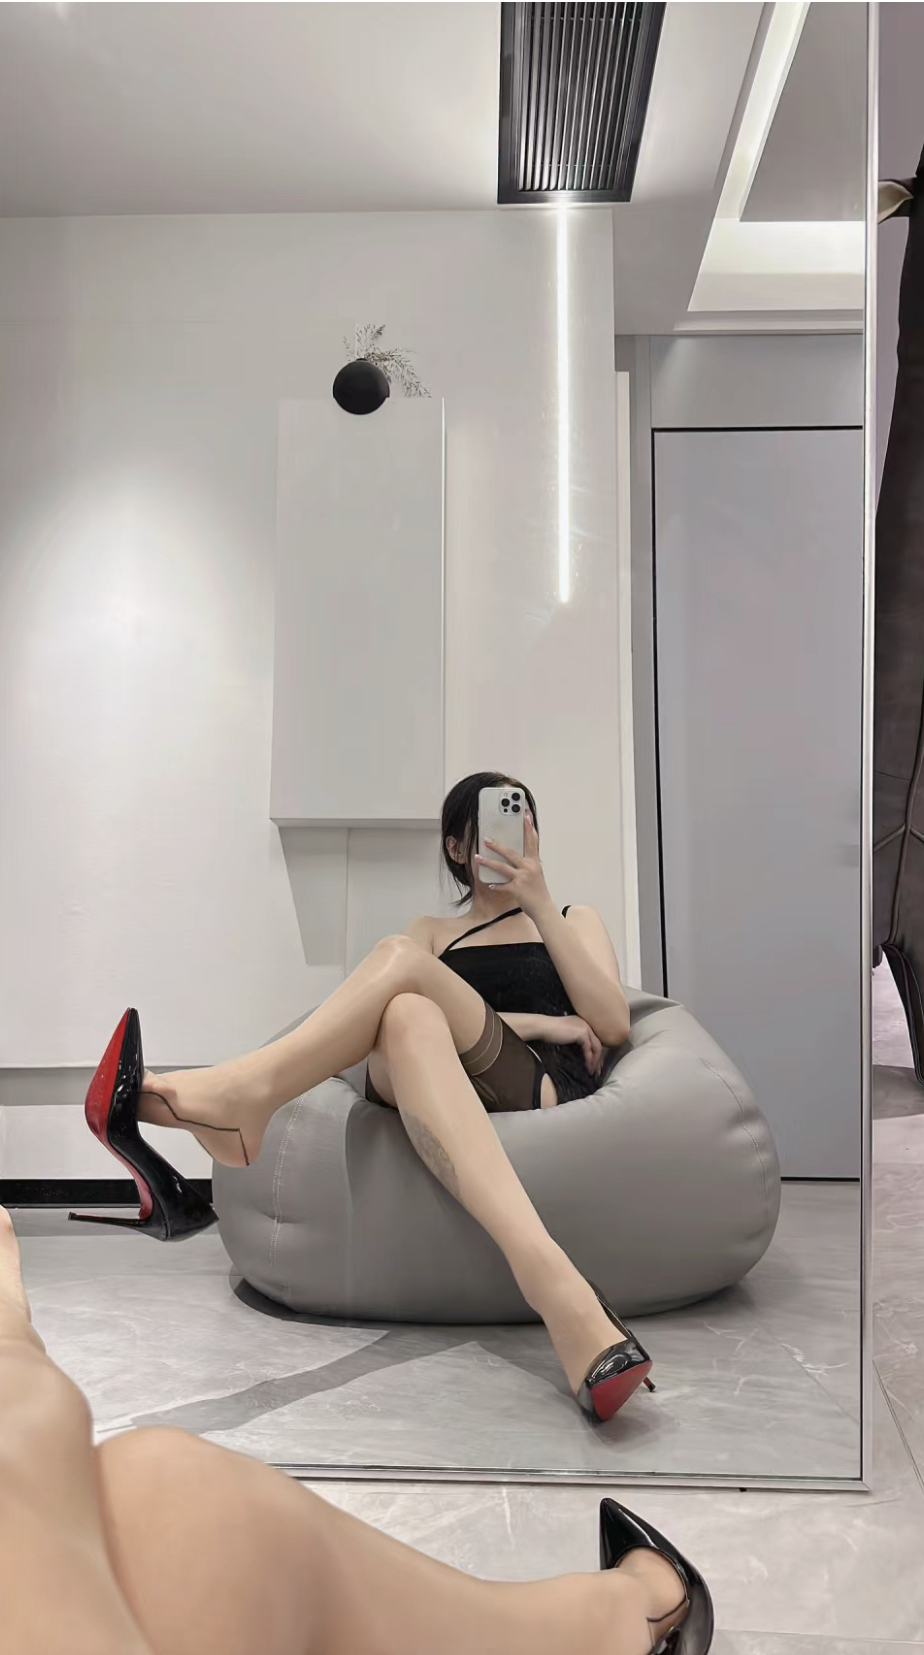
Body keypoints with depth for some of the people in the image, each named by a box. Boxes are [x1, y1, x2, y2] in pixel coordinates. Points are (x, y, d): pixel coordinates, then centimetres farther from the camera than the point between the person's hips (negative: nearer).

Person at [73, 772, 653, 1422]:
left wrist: (539, 902, 5)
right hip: (436, 1090, 1)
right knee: (409, 1017, -38)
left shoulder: (574, 921, 29)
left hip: (548, 1093, -1)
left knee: (402, 961, -24)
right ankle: (554, 1285, -58)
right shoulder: (431, 932, 31)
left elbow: (613, 1025, 9)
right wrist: (537, 1022, -1)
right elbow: (409, 1015, 9)